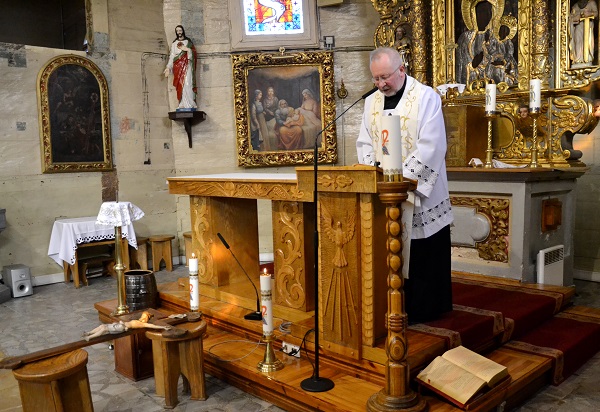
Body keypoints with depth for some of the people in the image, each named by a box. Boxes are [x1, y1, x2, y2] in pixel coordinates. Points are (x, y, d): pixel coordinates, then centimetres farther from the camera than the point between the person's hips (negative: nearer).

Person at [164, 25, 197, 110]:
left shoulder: (188, 41, 13)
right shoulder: (174, 43, 18)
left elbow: (193, 52, 5)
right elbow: (171, 56, 13)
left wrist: (187, 49, -14)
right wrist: (168, 67, 4)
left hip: (186, 65, -2)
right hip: (177, 66, 3)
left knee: (187, 83, -15)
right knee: (180, 85, -5)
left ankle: (189, 104, -17)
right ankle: (182, 104, -6)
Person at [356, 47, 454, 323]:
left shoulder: (426, 97, -6)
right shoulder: (371, 102, 12)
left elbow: (430, 146, -14)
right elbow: (364, 144, 10)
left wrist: (402, 176, -20)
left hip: (420, 193, -4)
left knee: (423, 256, 2)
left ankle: (424, 310, 17)